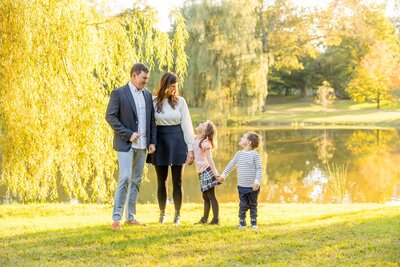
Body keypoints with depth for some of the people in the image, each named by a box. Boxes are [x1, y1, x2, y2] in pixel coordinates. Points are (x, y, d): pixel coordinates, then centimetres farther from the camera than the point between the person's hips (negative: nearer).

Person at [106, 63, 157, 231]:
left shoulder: (147, 95, 12)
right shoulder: (118, 93, -5)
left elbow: (152, 120, 14)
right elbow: (110, 117, -10)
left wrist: (152, 141, 5)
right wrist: (128, 134, -15)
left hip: (142, 145, 6)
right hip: (125, 144, -6)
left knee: (136, 181, 8)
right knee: (125, 178, -14)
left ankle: (131, 217, 15)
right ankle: (116, 218, -10)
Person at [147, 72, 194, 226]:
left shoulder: (180, 101, 0)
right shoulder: (154, 102, -1)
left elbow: (186, 125, 1)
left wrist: (190, 148, -2)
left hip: (177, 142, 0)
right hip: (160, 142, 0)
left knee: (177, 181, 3)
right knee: (161, 181, 8)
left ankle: (177, 215, 12)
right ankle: (162, 213, 21)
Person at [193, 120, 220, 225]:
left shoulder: (205, 142, -14)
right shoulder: (195, 140, 11)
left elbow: (209, 158, -19)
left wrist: (215, 172, -22)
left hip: (207, 171, -9)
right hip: (201, 172, 9)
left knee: (211, 196, -5)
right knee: (205, 196, 16)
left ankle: (216, 219, 0)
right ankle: (205, 218, 24)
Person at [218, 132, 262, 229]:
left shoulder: (255, 154, -9)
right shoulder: (239, 154, 5)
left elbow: (259, 169, -11)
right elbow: (231, 165, 15)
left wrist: (257, 181, -22)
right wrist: (223, 175, 16)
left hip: (253, 186, -3)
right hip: (242, 186, 3)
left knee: (253, 205, 9)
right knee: (243, 205, 4)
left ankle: (254, 222, 18)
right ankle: (242, 222, 12)